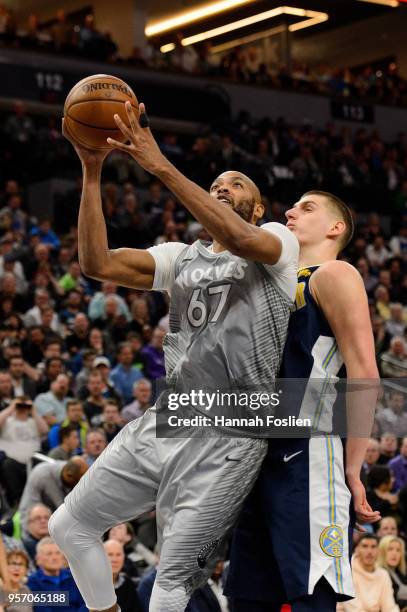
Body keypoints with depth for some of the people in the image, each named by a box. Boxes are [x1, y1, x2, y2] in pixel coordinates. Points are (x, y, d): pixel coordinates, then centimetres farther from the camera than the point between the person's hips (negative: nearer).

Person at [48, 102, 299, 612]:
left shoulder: (278, 242, 2)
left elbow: (238, 239, -24)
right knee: (69, 525, 10)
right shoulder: (182, 257, 18)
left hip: (227, 439, -7)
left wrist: (162, 167, -26)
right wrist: (92, 172, -6)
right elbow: (97, 263, 2)